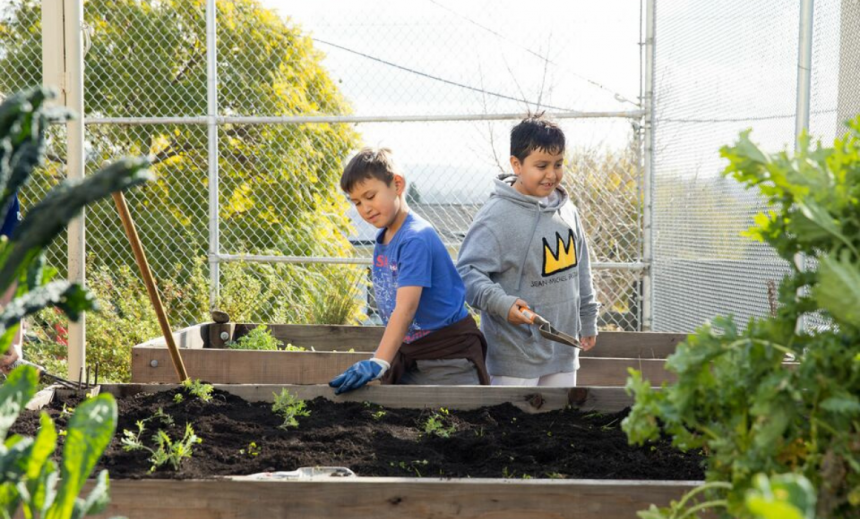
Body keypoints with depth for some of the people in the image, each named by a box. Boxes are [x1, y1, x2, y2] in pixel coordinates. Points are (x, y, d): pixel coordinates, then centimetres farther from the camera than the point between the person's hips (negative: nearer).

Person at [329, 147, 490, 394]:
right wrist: (381, 358, 6)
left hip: (448, 357, -8)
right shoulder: (382, 239, 7)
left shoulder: (416, 238, -20)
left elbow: (406, 308, -30)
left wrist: (377, 363, -38)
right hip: (409, 354, 8)